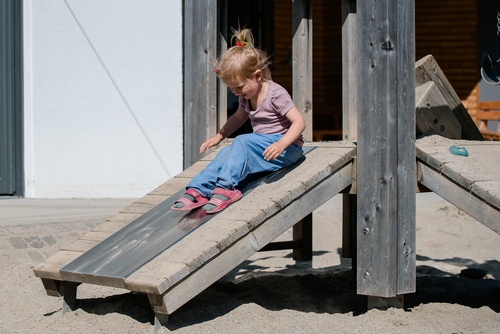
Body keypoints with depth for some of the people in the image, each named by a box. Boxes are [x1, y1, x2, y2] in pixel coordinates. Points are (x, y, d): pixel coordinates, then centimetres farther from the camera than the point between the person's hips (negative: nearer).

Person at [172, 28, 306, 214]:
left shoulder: (276, 94, -17)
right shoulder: (246, 96, 8)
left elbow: (299, 122, -22)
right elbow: (239, 117, 27)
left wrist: (280, 145, -36)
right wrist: (219, 136, 13)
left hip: (287, 148, -7)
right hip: (262, 147, 7)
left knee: (242, 142, -29)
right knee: (228, 152, -19)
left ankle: (225, 188, -37)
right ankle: (197, 190, -30)